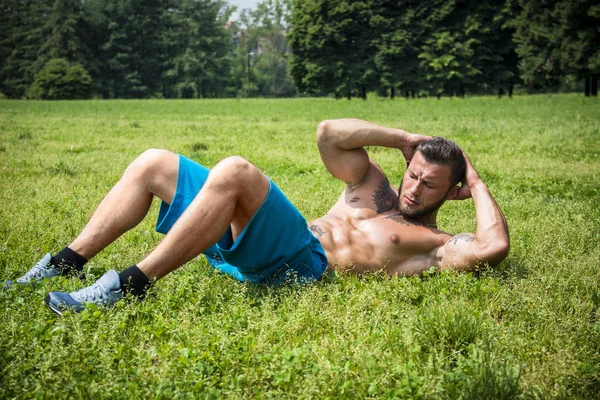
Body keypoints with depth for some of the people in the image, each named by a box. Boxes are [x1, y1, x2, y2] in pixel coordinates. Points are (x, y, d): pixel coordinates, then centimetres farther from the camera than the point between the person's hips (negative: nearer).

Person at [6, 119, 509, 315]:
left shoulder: (434, 245, 5)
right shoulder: (375, 187, 24)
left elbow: (494, 246, -13)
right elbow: (329, 133, 15)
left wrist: (477, 185, 2)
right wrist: (402, 138, 16)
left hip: (304, 263, -8)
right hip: (261, 249, 8)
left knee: (233, 170, -34)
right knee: (155, 162, 2)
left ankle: (132, 284, -31)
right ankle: (65, 265, 0)